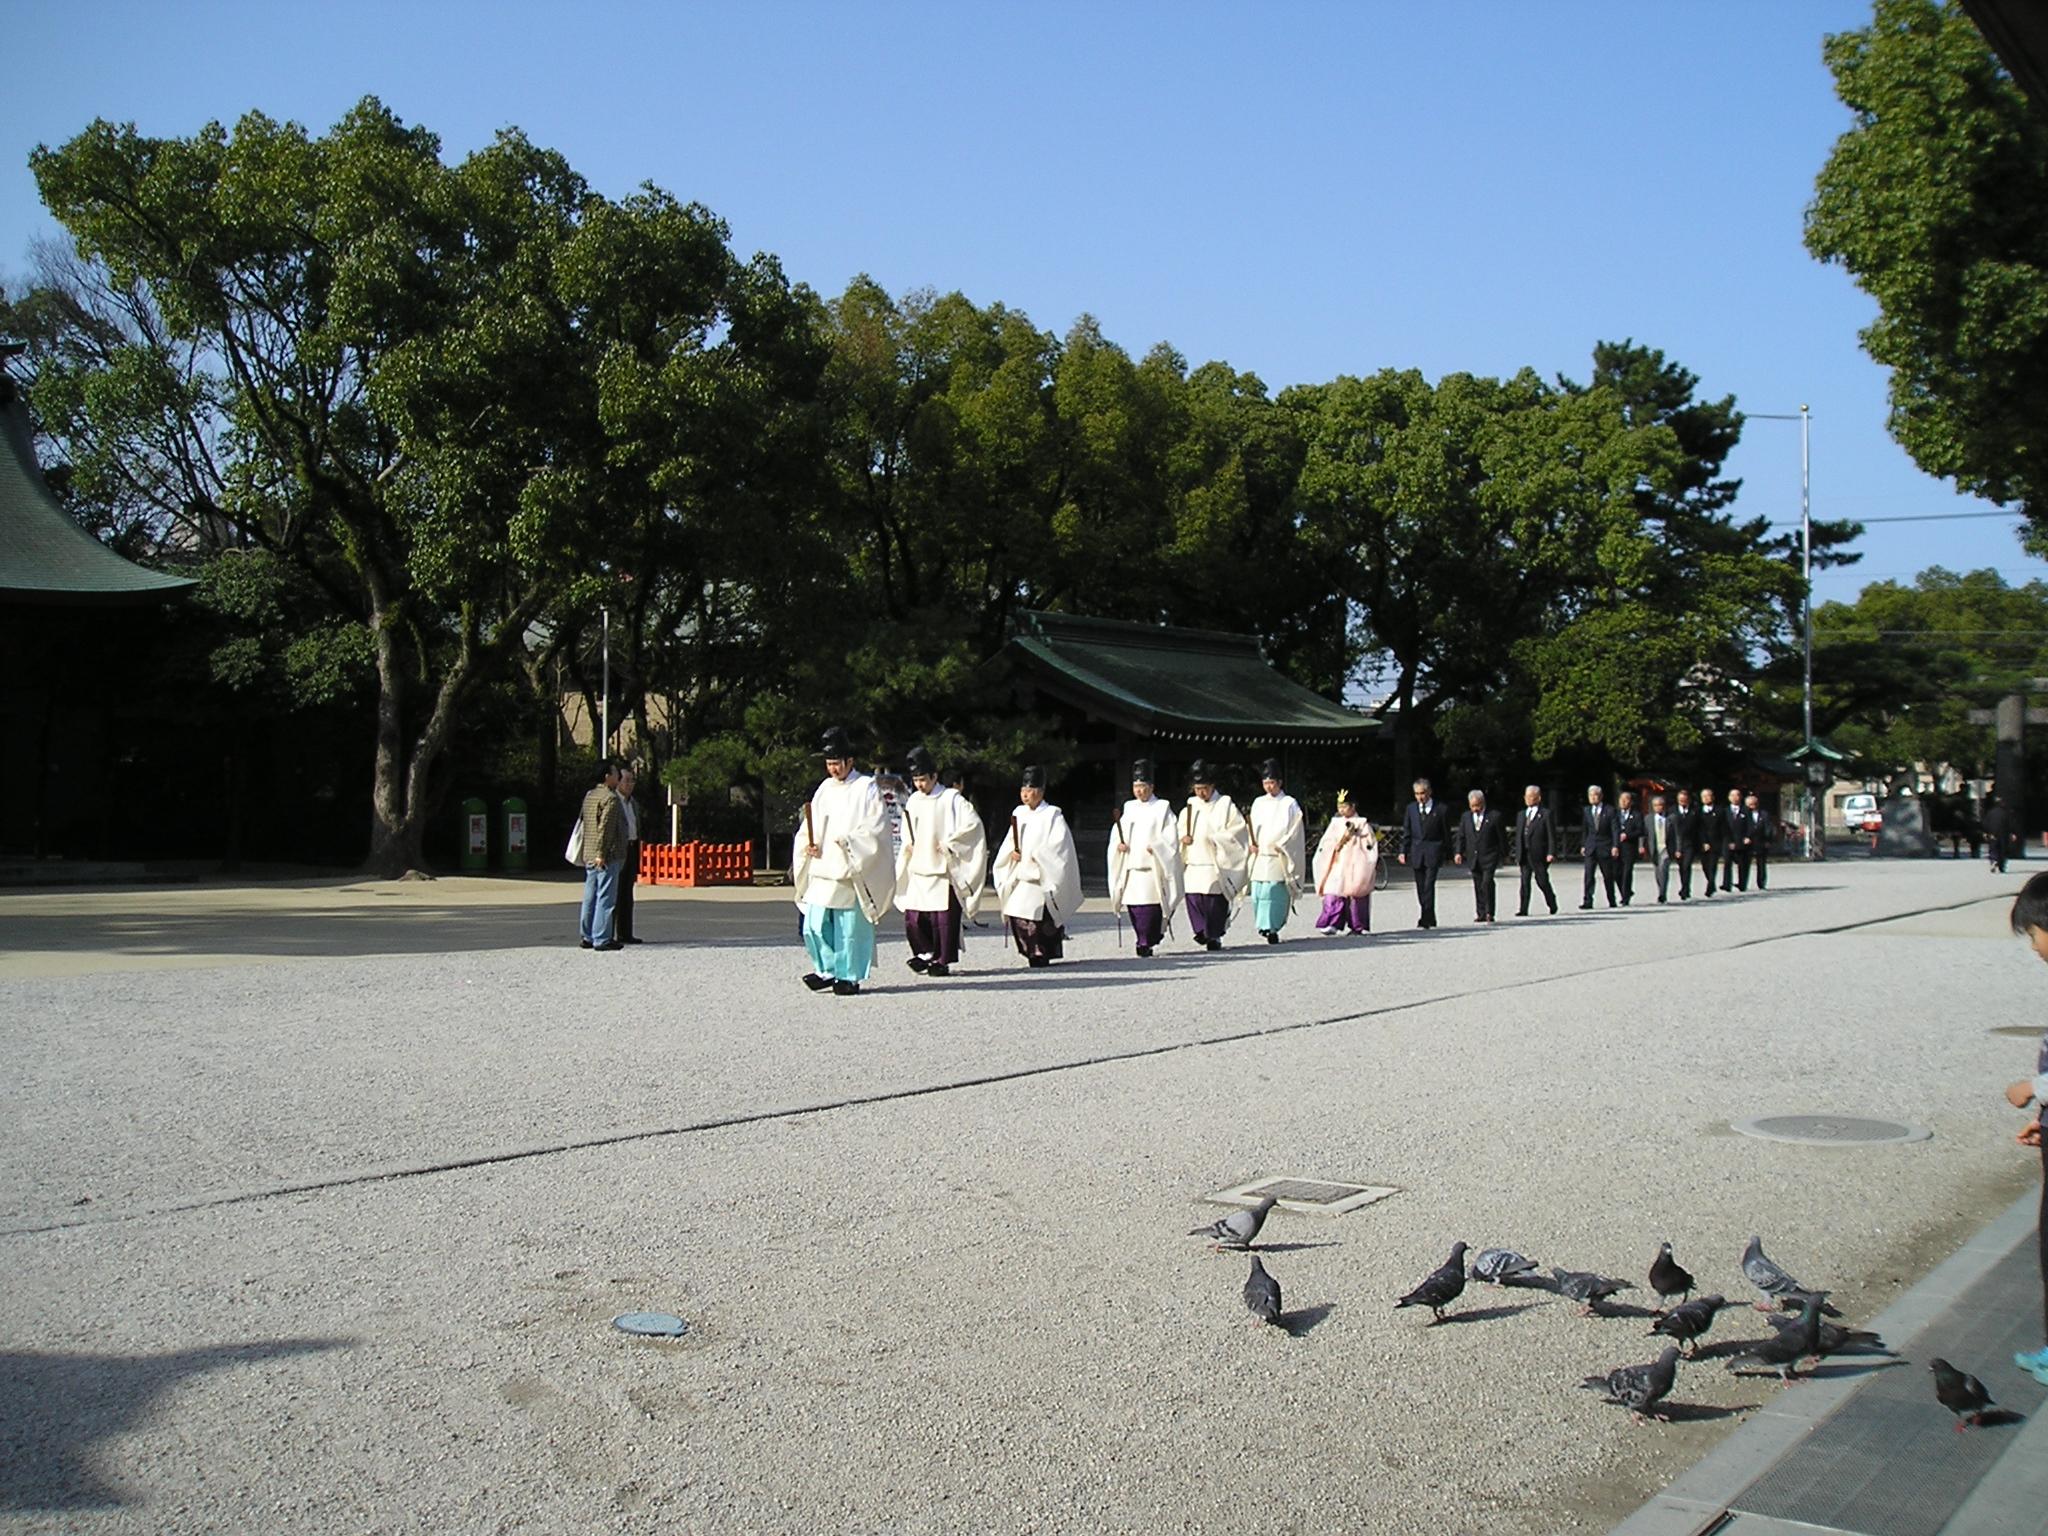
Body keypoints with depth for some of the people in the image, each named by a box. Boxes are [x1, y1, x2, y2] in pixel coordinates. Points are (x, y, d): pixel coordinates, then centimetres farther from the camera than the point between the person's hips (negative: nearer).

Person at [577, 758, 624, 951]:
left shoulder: (589, 796, 16)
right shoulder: (610, 798, -11)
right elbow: (604, 827, -19)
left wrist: (590, 853, 20)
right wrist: (601, 853, -21)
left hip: (589, 855, 9)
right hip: (606, 856, -9)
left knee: (590, 897, 12)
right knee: (606, 897, -6)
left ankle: (587, 936, 17)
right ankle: (602, 939, -6)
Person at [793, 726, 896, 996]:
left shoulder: (866, 788, -2)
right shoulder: (824, 789, 14)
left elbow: (876, 829, -8)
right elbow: (810, 825, 17)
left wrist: (849, 841, -19)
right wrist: (808, 844, -3)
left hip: (852, 871, -5)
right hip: (822, 868, 5)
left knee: (850, 926, 0)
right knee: (815, 924, 0)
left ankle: (849, 976, 10)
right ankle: (828, 970, 14)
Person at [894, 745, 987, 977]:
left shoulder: (951, 799, -5)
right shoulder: (913, 801, 13)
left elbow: (973, 823, -12)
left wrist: (948, 843, -13)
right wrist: (908, 846, 4)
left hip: (944, 870, -5)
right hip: (919, 871, 5)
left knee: (943, 918, -4)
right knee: (912, 919, -1)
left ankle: (942, 960, 7)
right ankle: (927, 954, 17)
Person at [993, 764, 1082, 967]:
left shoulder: (1052, 815, -3)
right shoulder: (1019, 813, 15)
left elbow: (1058, 846, -9)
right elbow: (1010, 841, 17)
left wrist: (1036, 856, -15)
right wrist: (1012, 852, -3)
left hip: (1043, 877, -6)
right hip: (1021, 876, 6)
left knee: (1038, 916, -14)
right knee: (1016, 915, -3)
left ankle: (1041, 955, -4)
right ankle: (1031, 953, 10)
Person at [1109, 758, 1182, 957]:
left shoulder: (1162, 809, 4)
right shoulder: (1129, 808, 16)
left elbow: (1170, 839, -2)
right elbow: (1116, 834, 16)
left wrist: (1155, 847, -17)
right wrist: (1119, 844, -5)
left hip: (1152, 866, -4)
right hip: (1130, 866, 4)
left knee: (1149, 905, -12)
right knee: (1133, 906, 2)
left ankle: (1146, 943, -8)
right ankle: (1144, 940, 14)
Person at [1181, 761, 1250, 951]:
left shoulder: (1225, 805, 2)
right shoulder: (1190, 807, 14)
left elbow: (1238, 828, -3)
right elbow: (1179, 829, 20)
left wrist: (1215, 838, -12)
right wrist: (1183, 837, -3)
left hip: (1217, 863, -4)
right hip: (1194, 863, 4)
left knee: (1215, 899, -5)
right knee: (1192, 896, -6)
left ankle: (1214, 935, 6)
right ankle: (1202, 930, 7)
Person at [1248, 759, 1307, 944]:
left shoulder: (1289, 804, 2)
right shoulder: (1258, 803, 16)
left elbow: (1295, 831, -2)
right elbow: (1252, 828, 18)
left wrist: (1280, 845, -11)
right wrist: (1252, 844, 1)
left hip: (1279, 857, -4)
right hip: (1259, 856, 5)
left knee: (1273, 891, -12)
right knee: (1257, 892, -2)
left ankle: (1271, 928, -11)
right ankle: (1267, 926, 9)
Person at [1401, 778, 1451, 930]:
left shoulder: (1440, 810, -1)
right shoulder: (1411, 809, 9)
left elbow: (1446, 833, 4)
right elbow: (1406, 832, 10)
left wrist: (1445, 853, 1)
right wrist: (1403, 851, 2)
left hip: (1433, 853, -4)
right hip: (1416, 853, 4)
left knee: (1429, 885, -13)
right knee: (1420, 887, 7)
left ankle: (1426, 918, -13)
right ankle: (1430, 918, 17)